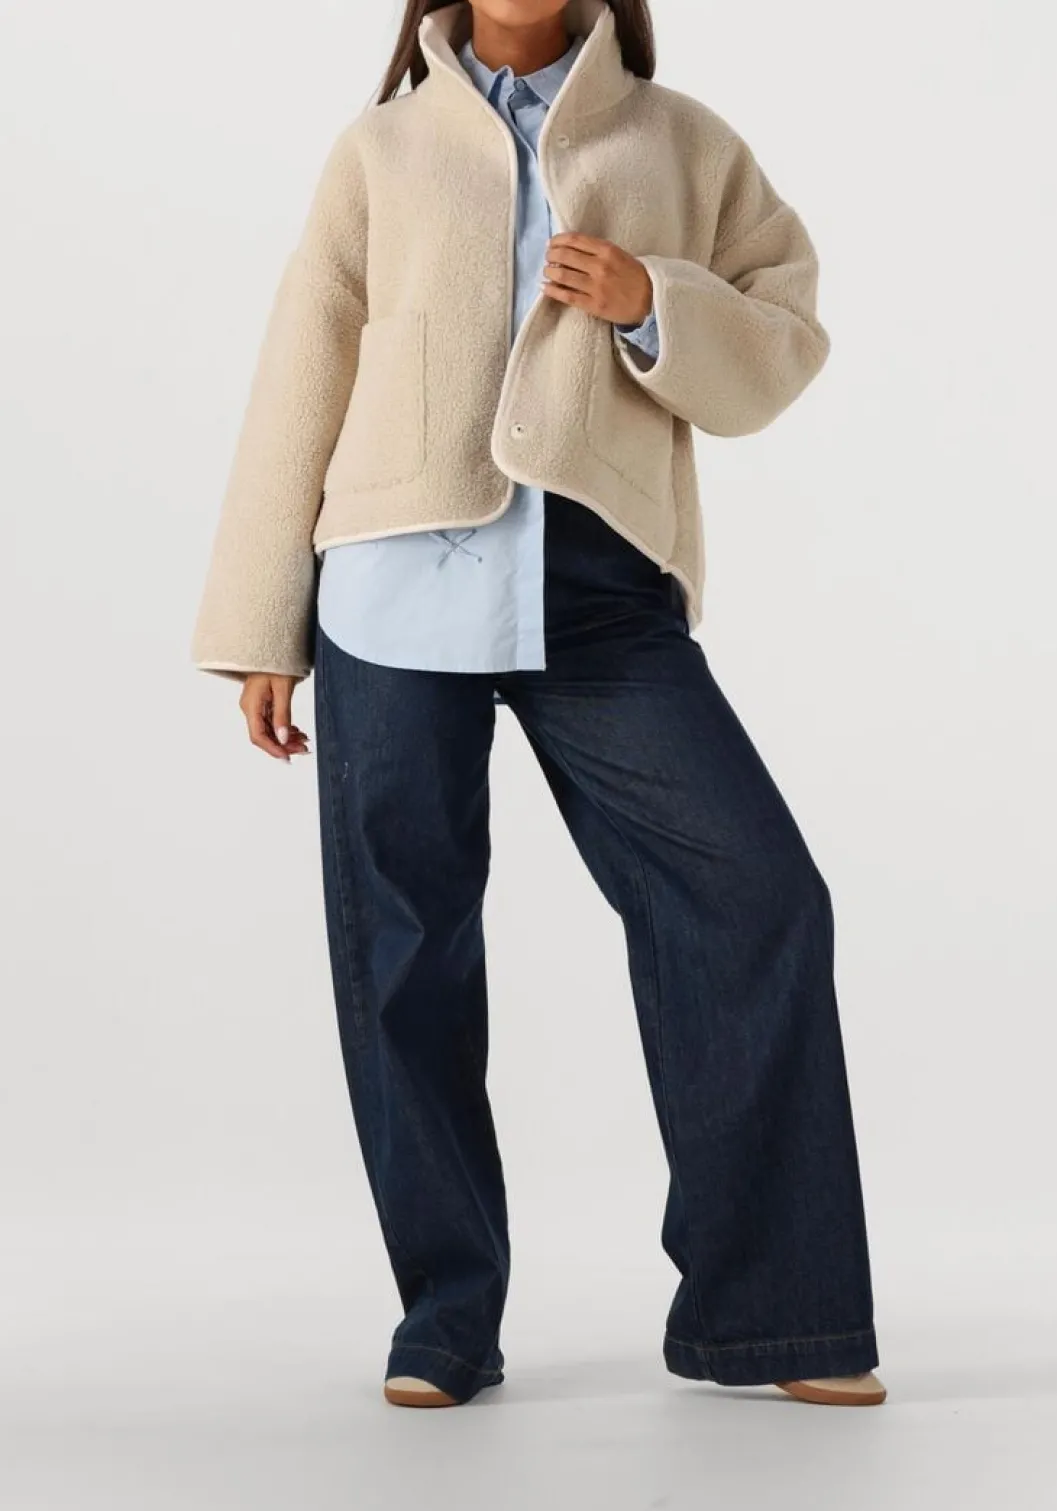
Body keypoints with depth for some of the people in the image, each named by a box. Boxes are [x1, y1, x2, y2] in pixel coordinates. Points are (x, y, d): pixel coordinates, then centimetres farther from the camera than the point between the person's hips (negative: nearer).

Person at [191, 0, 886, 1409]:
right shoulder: (381, 147, 15)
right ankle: (447, 1317, 13)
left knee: (754, 893, -11)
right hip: (399, 588, 1)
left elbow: (780, 354, 11)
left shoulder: (684, 144, 15)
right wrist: (259, 625, 8)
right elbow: (303, 381, 12)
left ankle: (759, 1310, 0)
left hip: (601, 590, 0)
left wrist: (651, 307, -10)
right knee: (404, 947, 0)